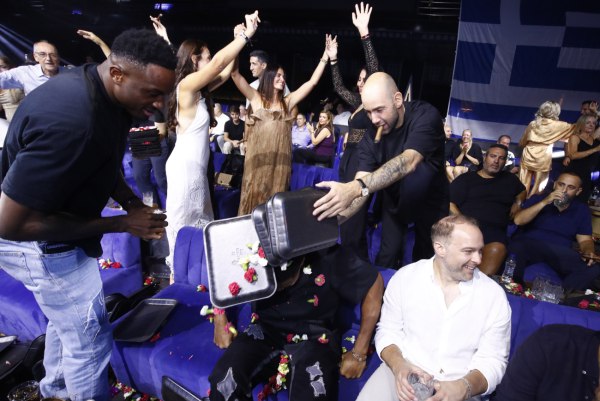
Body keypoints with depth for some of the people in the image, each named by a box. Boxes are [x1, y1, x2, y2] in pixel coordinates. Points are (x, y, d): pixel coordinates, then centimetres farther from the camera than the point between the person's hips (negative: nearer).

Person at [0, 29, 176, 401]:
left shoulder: (106, 95, -8)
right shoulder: (69, 121, -38)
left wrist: (133, 203, -7)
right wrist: (122, 223, -28)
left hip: (60, 225, 9)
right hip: (39, 241, -9)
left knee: (68, 316, 27)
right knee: (89, 336, 5)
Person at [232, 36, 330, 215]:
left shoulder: (288, 101, 10)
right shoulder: (256, 99, 3)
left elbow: (312, 81, 9)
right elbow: (235, 75, -6)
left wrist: (325, 57, 4)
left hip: (280, 159, 3)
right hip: (258, 158, -2)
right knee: (255, 195, 3)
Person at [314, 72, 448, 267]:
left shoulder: (425, 115, -28)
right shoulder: (371, 136, -16)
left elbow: (408, 162, -45)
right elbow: (362, 181, -24)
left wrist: (355, 187, -59)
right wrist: (335, 217, -44)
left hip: (430, 199, -2)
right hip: (395, 200, 2)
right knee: (387, 257, -4)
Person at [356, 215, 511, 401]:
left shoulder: (494, 295, -5)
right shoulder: (405, 278, -5)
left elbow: (493, 360, -4)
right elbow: (388, 331, 1)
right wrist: (398, 365, -19)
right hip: (403, 374, 0)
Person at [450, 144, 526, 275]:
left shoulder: (509, 179, 27)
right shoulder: (466, 178, 13)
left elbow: (522, 191, 47)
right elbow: (449, 203, 3)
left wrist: (518, 203, 23)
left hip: (494, 230, 3)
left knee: (497, 249, -35)